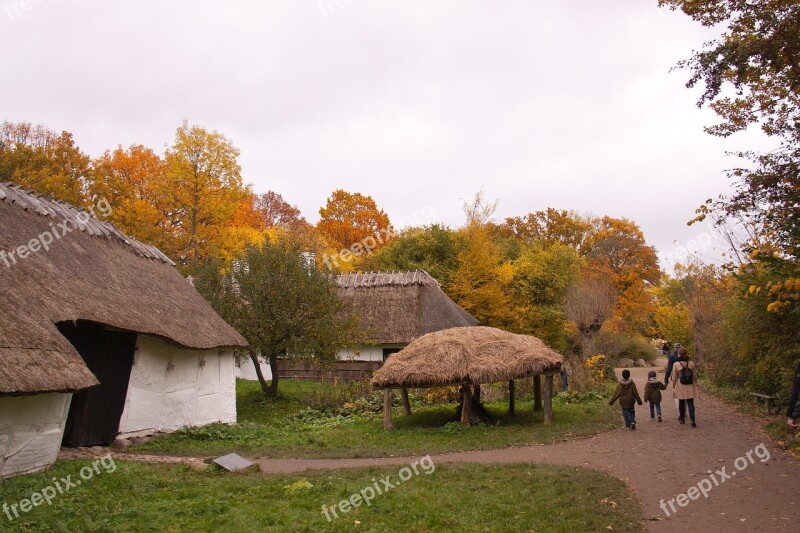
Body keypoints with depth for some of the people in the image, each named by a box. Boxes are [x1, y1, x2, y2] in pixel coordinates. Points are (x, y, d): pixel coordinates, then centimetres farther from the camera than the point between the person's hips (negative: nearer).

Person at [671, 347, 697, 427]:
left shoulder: (676, 364, -10)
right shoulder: (691, 364, -3)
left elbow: (674, 377, -6)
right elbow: (695, 376, 5)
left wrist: (673, 387, 4)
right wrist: (695, 385, 18)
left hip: (680, 387, -2)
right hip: (690, 387, 2)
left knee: (681, 403, 12)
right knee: (690, 403, 3)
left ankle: (682, 419, 23)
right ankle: (692, 420, -11)